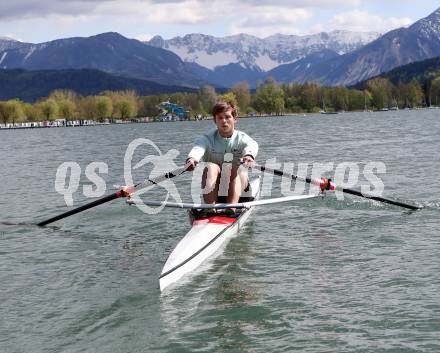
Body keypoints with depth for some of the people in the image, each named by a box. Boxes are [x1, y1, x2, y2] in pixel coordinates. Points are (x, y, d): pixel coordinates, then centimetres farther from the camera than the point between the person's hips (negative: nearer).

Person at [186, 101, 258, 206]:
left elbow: (251, 145, -25)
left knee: (236, 169, -31)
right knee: (210, 167, -29)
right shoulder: (208, 138, 1)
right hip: (214, 187, 0)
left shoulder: (241, 138, 0)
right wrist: (192, 158, -49)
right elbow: (198, 148, -23)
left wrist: (249, 155, -51)